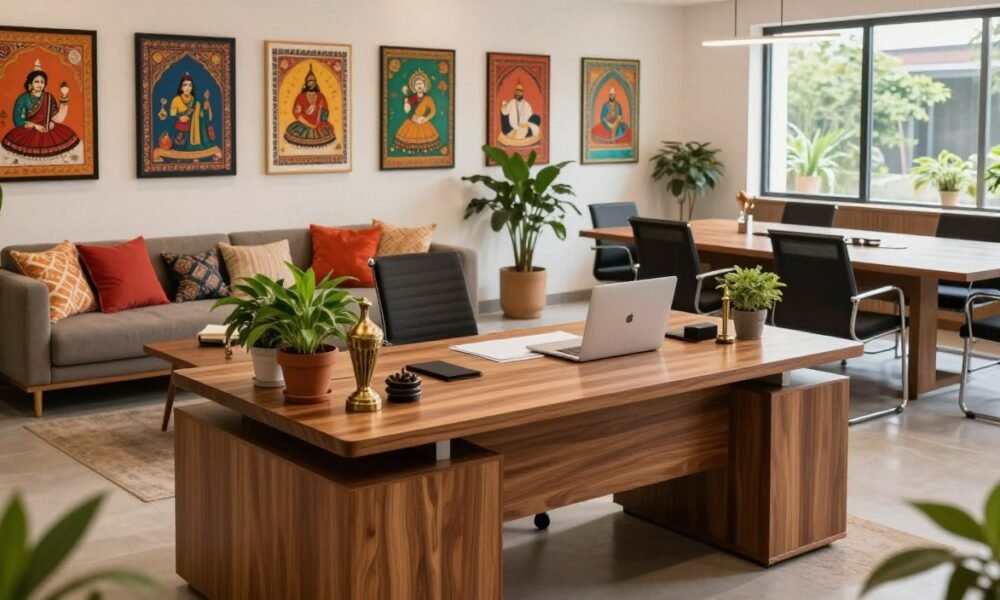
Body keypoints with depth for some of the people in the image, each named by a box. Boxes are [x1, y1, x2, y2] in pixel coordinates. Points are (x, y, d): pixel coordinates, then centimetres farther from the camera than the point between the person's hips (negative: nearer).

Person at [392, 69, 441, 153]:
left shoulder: (428, 99, -3)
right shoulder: (411, 98, 3)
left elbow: (433, 111, -7)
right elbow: (407, 110, -7)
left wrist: (425, 119, -19)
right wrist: (405, 97, -11)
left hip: (423, 124, -2)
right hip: (411, 124, 2)